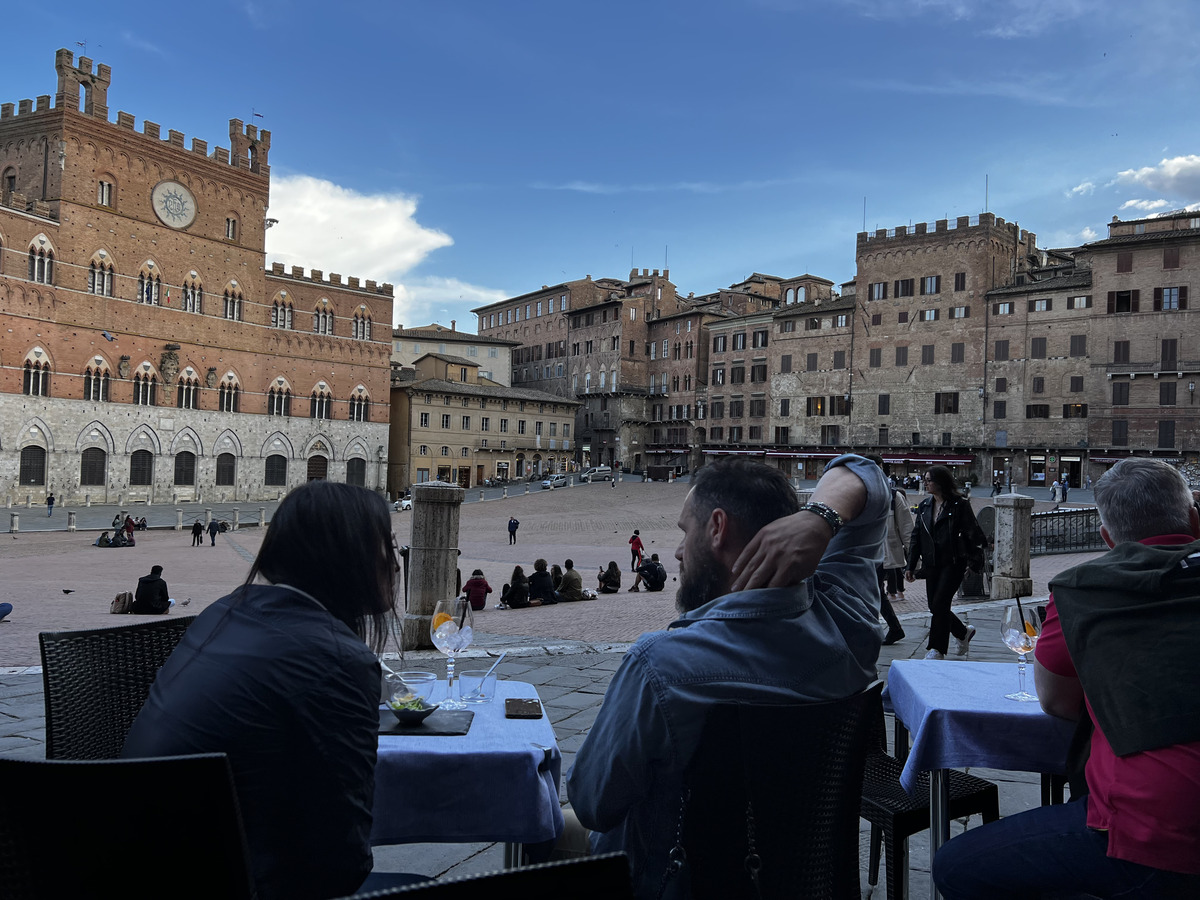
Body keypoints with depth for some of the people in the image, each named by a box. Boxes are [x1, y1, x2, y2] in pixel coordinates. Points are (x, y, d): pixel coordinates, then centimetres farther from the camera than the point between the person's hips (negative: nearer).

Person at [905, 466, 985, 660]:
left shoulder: (960, 505, -7)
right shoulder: (924, 506, 11)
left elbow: (972, 534, -7)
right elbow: (916, 537, 12)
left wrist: (973, 562, -14)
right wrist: (910, 566, 10)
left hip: (953, 563, -6)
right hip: (932, 564, 6)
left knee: (939, 605, -11)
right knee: (935, 607, 8)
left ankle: (936, 649, 0)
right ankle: (963, 633, 33)